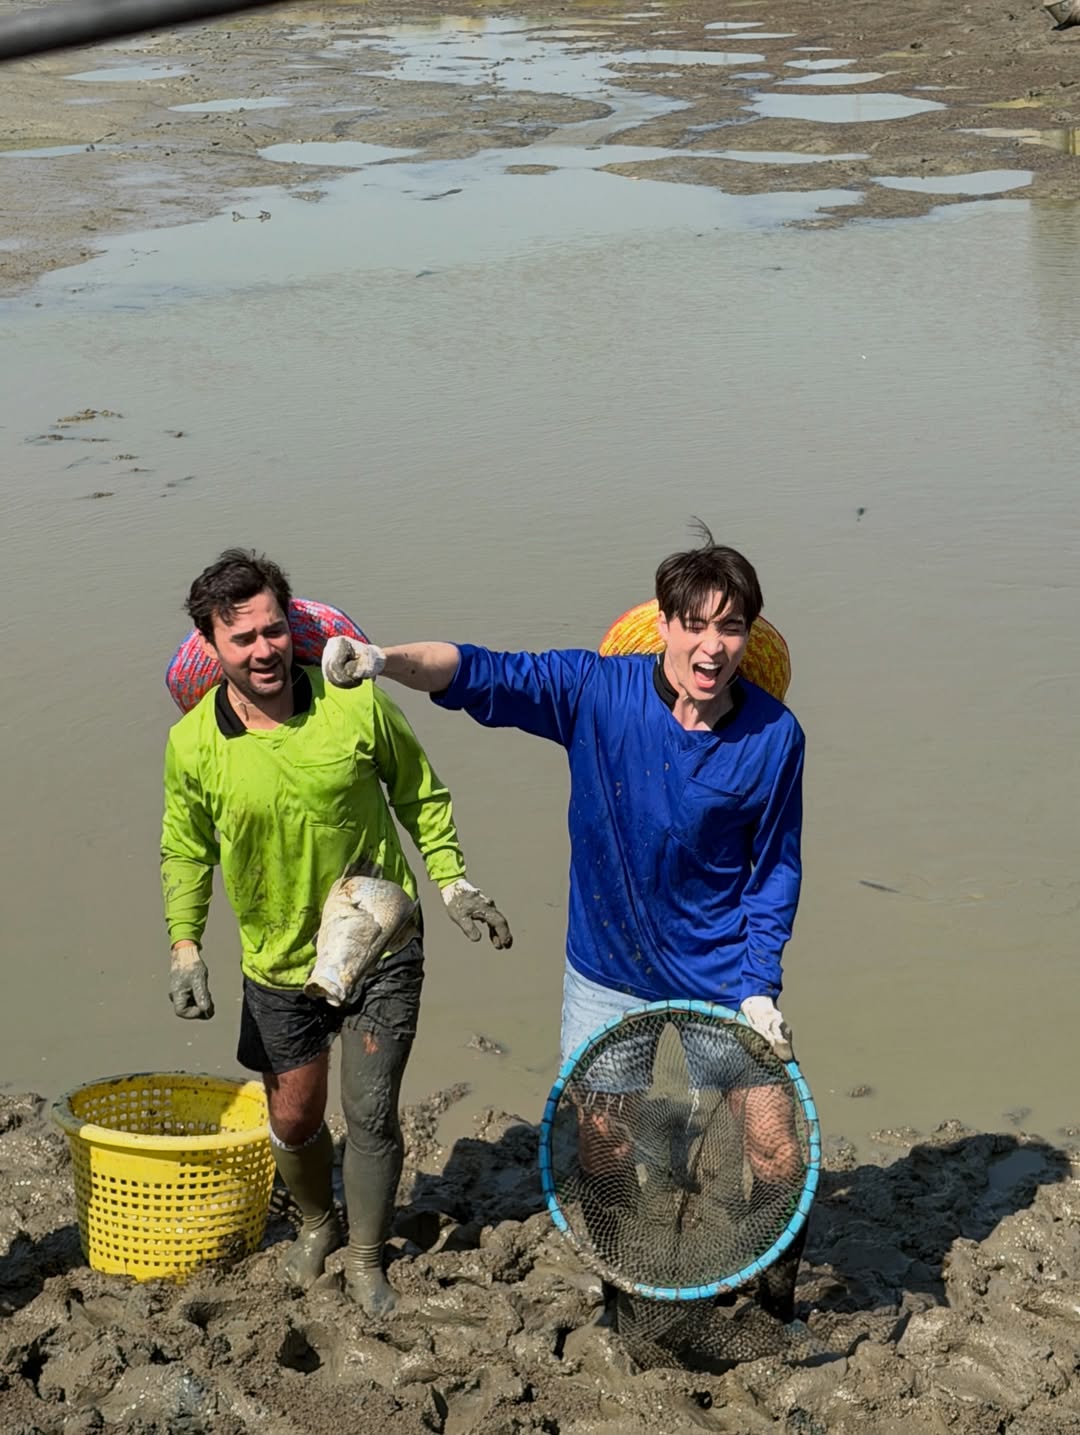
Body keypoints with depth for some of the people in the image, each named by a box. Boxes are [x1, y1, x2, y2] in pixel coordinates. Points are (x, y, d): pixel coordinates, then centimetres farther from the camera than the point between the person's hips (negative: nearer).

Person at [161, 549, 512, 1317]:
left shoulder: (357, 702, -15)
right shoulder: (193, 743, -13)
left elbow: (420, 795, 1)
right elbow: (186, 851, 2)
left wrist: (453, 881, -4)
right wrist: (185, 943, -8)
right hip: (280, 964, 1)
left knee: (371, 1113, 1)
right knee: (294, 1121, 13)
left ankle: (367, 1260, 24)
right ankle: (318, 1223, 45)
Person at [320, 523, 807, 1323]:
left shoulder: (775, 736, -14)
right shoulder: (596, 692, -16)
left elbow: (776, 867, -3)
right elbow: (481, 675, -24)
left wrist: (760, 988, -10)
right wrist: (384, 661, -45)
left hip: (722, 976, 0)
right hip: (607, 972, 1)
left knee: (774, 1142, 2)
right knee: (598, 1137, 9)